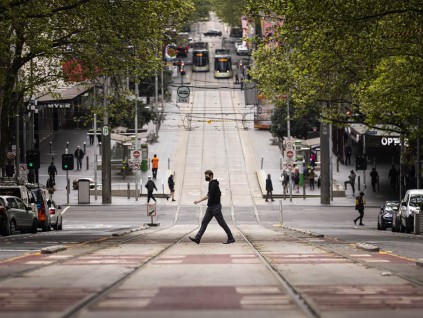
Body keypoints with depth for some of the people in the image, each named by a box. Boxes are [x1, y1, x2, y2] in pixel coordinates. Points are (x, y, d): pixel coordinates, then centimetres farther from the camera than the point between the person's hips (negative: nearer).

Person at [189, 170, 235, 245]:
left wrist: (199, 201, -22)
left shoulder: (213, 184, -16)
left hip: (215, 207, -10)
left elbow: (209, 195, -23)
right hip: (210, 207, 10)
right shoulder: (211, 183, 13)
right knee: (204, 222, 3)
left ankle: (231, 238, 6)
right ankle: (197, 238, -1)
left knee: (222, 223, -2)